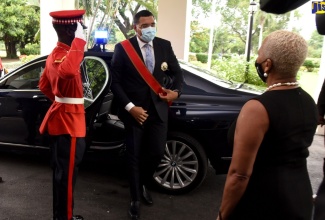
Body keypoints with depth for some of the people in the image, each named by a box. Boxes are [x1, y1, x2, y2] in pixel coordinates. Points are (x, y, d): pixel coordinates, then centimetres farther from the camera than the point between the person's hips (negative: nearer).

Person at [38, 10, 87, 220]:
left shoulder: (56, 53, 12)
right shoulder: (62, 54, -20)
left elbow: (44, 84, 22)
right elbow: (67, 72, -47)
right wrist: (79, 40, -40)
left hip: (63, 118, 11)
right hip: (68, 121, -11)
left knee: (62, 172, 20)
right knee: (67, 174, 0)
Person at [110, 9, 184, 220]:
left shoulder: (165, 45, 3)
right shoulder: (123, 48, -7)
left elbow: (177, 72, 11)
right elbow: (115, 82, -7)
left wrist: (176, 91, -9)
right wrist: (130, 107, -15)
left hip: (158, 109, 3)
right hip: (134, 110, -3)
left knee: (157, 152, 8)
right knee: (134, 156, 7)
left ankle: (143, 184, 39)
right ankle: (135, 199, 27)